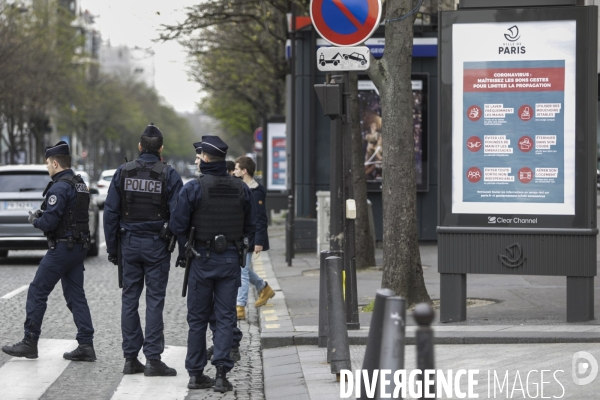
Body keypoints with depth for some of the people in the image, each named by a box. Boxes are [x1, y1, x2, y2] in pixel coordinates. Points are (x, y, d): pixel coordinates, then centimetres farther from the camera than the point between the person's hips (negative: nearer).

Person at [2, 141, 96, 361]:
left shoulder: (60, 187, -17)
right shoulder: (80, 185, 13)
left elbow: (50, 222, -23)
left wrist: (35, 220, -1)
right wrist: (42, 216, 13)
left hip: (62, 248, -9)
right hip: (79, 246, 9)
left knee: (37, 292, 0)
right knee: (76, 296, 9)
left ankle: (29, 343, 5)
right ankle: (86, 345, 4)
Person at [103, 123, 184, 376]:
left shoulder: (123, 172, 2)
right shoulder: (169, 175, -6)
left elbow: (111, 212, 3)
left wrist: (112, 247, 9)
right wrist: (183, 250, -3)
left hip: (129, 243, 3)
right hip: (157, 245, -3)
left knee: (129, 299, 8)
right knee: (155, 301, -1)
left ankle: (131, 358, 9)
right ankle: (153, 359, -4)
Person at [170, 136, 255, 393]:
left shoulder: (193, 188, -11)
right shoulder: (241, 189, 0)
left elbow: (178, 227, -11)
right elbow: (249, 228, 6)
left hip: (203, 258, -2)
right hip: (231, 259, 2)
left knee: (198, 318, 10)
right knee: (225, 317, 4)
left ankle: (196, 374, 15)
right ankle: (221, 373, -5)